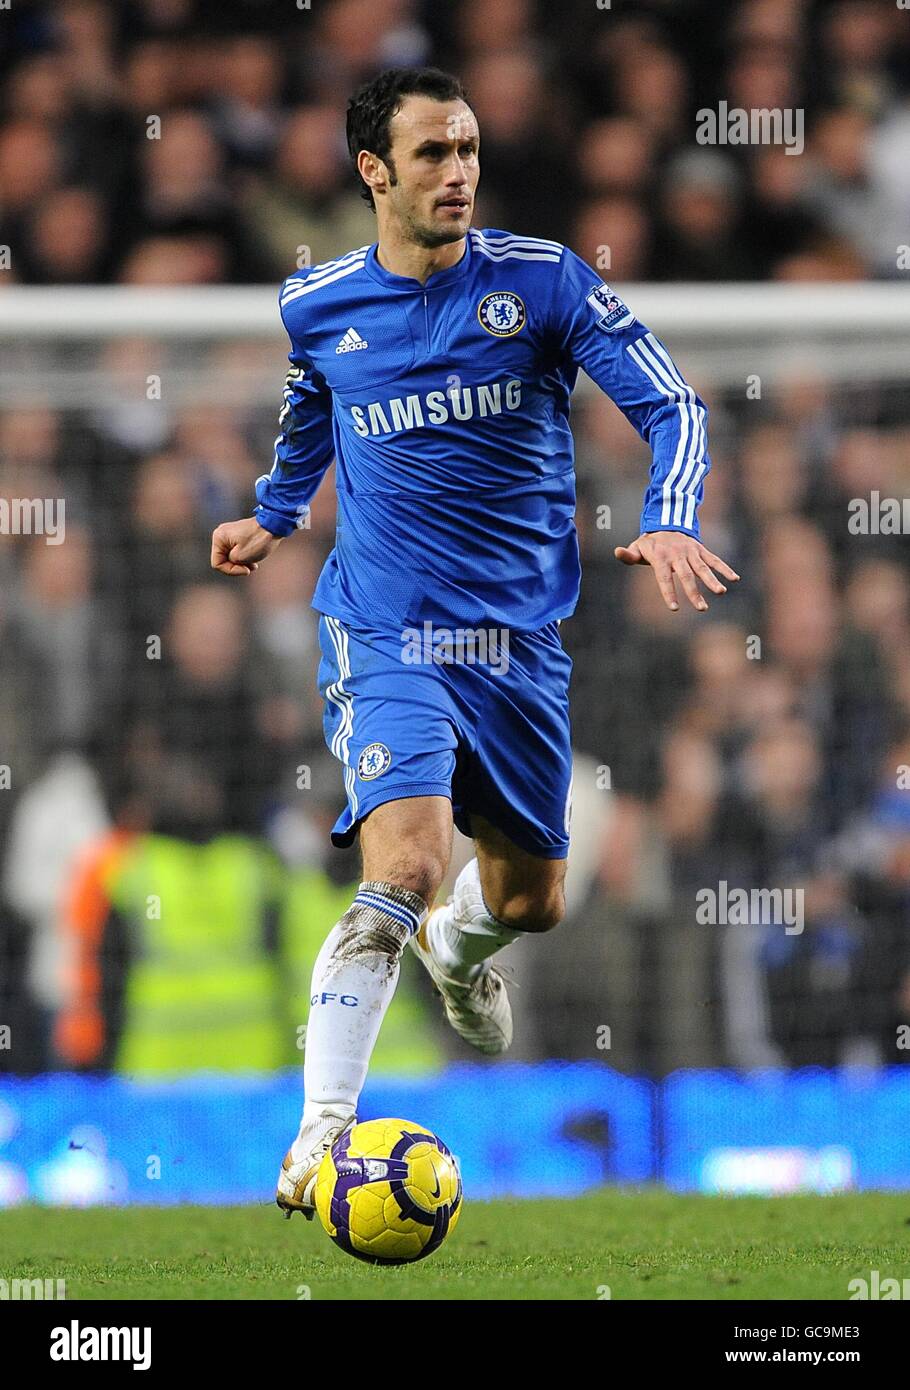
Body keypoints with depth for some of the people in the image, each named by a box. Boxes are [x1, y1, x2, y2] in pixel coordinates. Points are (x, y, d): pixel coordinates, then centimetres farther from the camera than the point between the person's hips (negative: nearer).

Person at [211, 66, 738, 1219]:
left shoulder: (543, 279, -5)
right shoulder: (317, 306, 1)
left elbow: (669, 402, -6)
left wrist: (670, 521, -22)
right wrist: (271, 517, 18)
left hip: (520, 638, 2)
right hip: (384, 636, -2)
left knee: (528, 897, 16)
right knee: (404, 867, -26)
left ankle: (458, 950, 56)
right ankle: (322, 1134, -22)